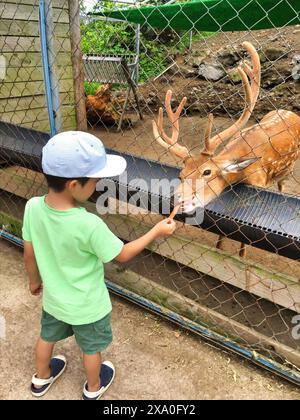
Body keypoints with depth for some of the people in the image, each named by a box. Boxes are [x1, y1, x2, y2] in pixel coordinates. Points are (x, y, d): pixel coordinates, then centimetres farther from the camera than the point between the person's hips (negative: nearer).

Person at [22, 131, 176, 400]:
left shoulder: (33, 207, -22)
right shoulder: (89, 225, -37)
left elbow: (29, 253, -7)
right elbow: (122, 255, -21)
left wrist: (34, 280, 12)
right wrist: (156, 231, -10)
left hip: (54, 298, 5)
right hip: (87, 306, -4)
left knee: (47, 337, 32)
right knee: (91, 348, 24)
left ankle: (41, 380, 59)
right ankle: (93, 389, 52)